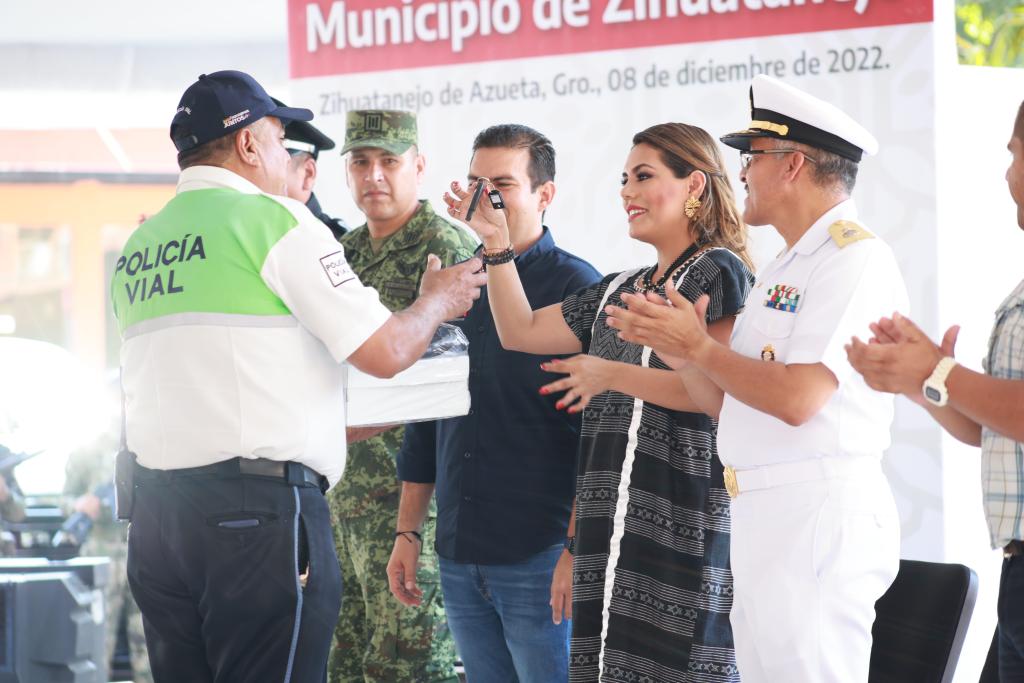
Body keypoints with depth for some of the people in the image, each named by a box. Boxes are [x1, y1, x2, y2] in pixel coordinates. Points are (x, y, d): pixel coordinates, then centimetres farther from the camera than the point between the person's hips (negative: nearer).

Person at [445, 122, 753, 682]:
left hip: (683, 527, -8)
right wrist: (496, 245, 14)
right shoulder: (620, 291, 21)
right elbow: (520, 331, 25)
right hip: (612, 529, 8)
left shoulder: (718, 274, -5)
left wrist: (613, 374, -14)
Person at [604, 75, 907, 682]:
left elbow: (797, 398, -20)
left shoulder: (856, 259, -11)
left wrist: (698, 346, -9)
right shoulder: (786, 268, 21)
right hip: (762, 517, 10)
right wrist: (678, 349, 2)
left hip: (820, 511, -10)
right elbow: (729, 402, 18)